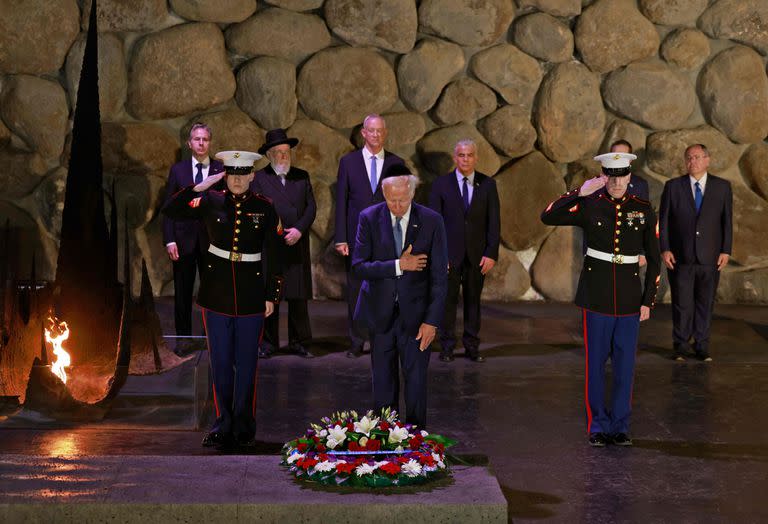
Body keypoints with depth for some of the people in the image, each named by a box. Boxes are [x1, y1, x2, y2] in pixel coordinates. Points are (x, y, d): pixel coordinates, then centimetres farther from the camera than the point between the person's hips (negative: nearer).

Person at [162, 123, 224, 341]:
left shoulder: (222, 170, 3)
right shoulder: (178, 170, 5)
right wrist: (169, 240, -5)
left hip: (211, 240, -1)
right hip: (184, 239, 1)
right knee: (182, 293, 5)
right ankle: (183, 338, 13)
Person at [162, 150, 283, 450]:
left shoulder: (264, 208, 1)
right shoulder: (211, 202, 2)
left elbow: (272, 255, 2)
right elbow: (170, 211, -5)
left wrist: (271, 295, -1)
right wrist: (199, 187, -10)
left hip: (251, 295, -1)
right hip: (217, 292, 1)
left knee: (246, 362, 5)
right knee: (220, 361, 5)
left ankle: (244, 426, 15)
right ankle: (223, 426, 12)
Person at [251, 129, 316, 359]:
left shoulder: (302, 176, 13)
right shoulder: (259, 178, 4)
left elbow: (311, 207, 7)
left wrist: (299, 230, -8)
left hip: (297, 246, 2)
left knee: (299, 296, 3)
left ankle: (298, 342, 10)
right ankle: (268, 342, 9)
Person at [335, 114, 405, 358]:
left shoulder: (396, 163, 6)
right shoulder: (348, 161, 4)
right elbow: (341, 201, 3)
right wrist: (341, 238, -4)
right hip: (356, 237, 0)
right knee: (355, 291, 5)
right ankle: (357, 342, 14)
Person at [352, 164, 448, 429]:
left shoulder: (431, 221, -7)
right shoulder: (369, 218, -5)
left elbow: (439, 276, -6)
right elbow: (358, 266, -11)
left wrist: (432, 320, -11)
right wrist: (399, 265, -22)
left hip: (415, 313, -1)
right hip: (381, 313, 1)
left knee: (416, 379, 3)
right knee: (383, 380, 10)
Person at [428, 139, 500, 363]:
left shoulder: (488, 184, 4)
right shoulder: (441, 184, 1)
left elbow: (494, 221, 3)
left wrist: (491, 253, -4)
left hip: (477, 254, 1)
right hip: (450, 253, -1)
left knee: (473, 300, 6)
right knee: (448, 300, 1)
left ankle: (472, 346, 13)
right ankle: (447, 347, 10)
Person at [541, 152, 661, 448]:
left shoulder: (644, 210, 1)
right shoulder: (589, 206, -3)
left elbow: (654, 260, 6)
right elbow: (547, 217, -16)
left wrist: (648, 301, 2)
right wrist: (580, 193, -20)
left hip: (629, 297, 1)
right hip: (596, 296, -1)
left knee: (625, 364, 5)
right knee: (596, 362, 4)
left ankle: (621, 426, 16)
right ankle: (598, 426, 15)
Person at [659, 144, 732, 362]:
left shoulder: (722, 187, 5)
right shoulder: (673, 186, 3)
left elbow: (727, 221, 5)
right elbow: (664, 220, 3)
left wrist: (726, 250, -1)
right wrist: (664, 249, -4)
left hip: (710, 258, 1)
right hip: (680, 258, -1)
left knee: (705, 303, 6)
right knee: (682, 303, 2)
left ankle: (702, 346, 16)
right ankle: (681, 346, 13)